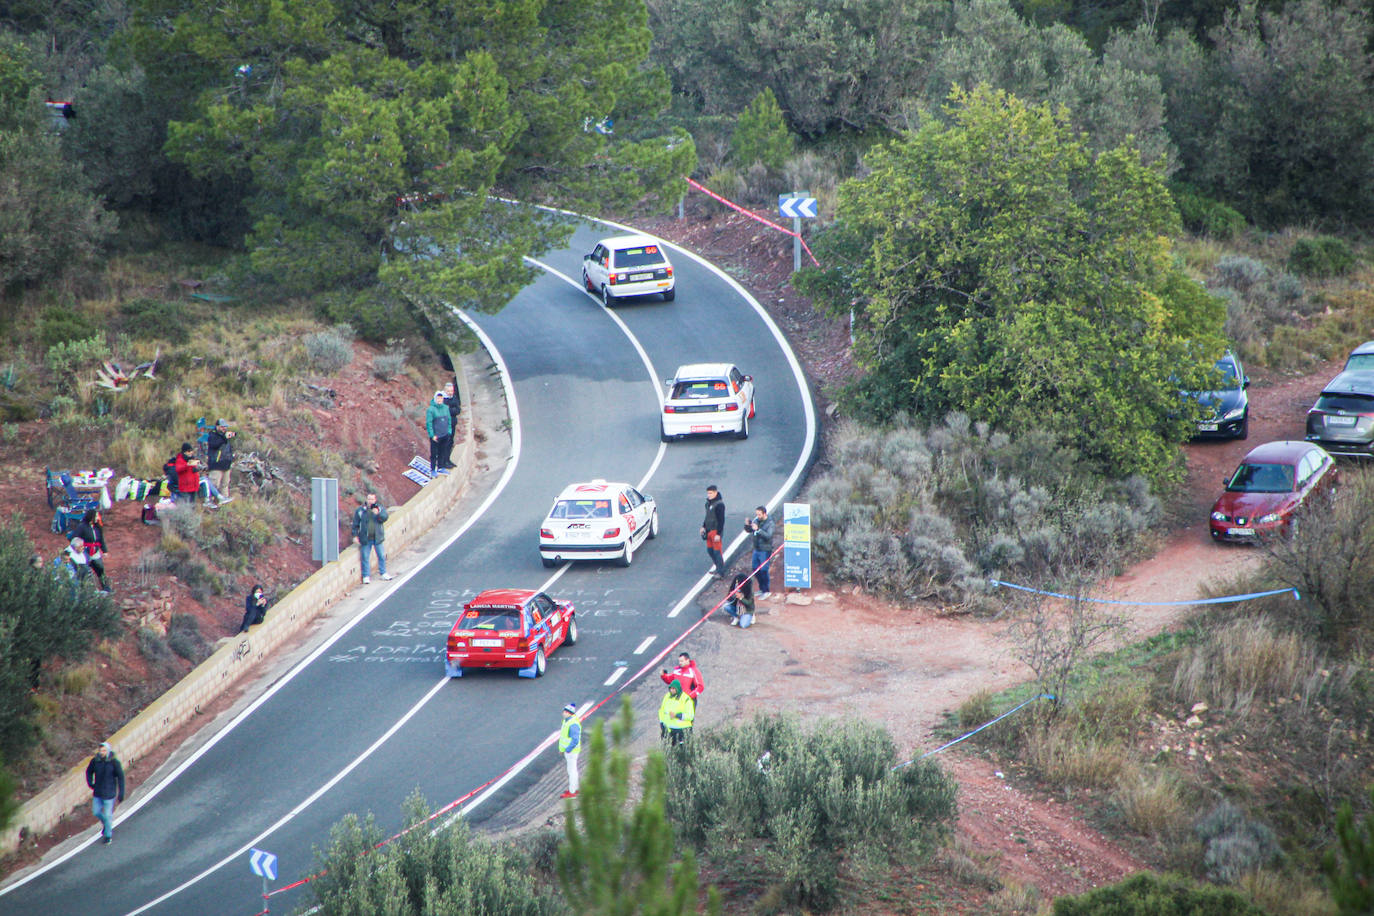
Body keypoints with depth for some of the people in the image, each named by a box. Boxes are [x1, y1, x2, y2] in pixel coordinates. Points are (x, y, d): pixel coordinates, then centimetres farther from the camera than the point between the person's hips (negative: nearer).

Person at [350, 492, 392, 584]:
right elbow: (355, 524, 4)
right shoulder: (359, 510, 0)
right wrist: (355, 536, -2)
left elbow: (384, 518, -12)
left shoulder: (380, 508, 2)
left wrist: (378, 514, -30)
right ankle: (366, 576, 13)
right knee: (365, 557, 3)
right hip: (365, 538, -1)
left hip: (378, 538, 1)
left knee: (382, 556, 9)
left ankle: (383, 573, 26)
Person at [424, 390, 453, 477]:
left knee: (442, 452, 16)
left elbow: (449, 420, 14)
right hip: (435, 436, -5)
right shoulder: (431, 409, -13)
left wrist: (449, 431, 9)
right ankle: (432, 470, 13)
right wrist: (432, 435, -15)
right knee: (434, 453, 2)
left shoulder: (446, 408, 5)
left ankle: (440, 467, 30)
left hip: (445, 436, 5)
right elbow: (428, 423, -12)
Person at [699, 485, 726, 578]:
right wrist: (703, 526, 15)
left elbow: (721, 520, -18)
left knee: (717, 551, -5)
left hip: (716, 531, -9)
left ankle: (721, 572, 0)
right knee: (710, 550, 14)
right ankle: (718, 567, 28)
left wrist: (718, 534, -19)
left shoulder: (719, 504, -17)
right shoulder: (708, 503, 10)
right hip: (709, 531, 9)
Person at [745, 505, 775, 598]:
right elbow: (748, 530, 12)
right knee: (755, 569, 13)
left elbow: (768, 536, -26)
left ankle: (765, 591, 8)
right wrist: (747, 525, -10)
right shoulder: (756, 520, 3)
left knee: (763, 570, -3)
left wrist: (758, 529, -35)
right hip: (756, 549, 7)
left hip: (765, 550, -7)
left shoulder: (769, 523, -15)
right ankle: (761, 588, 28)